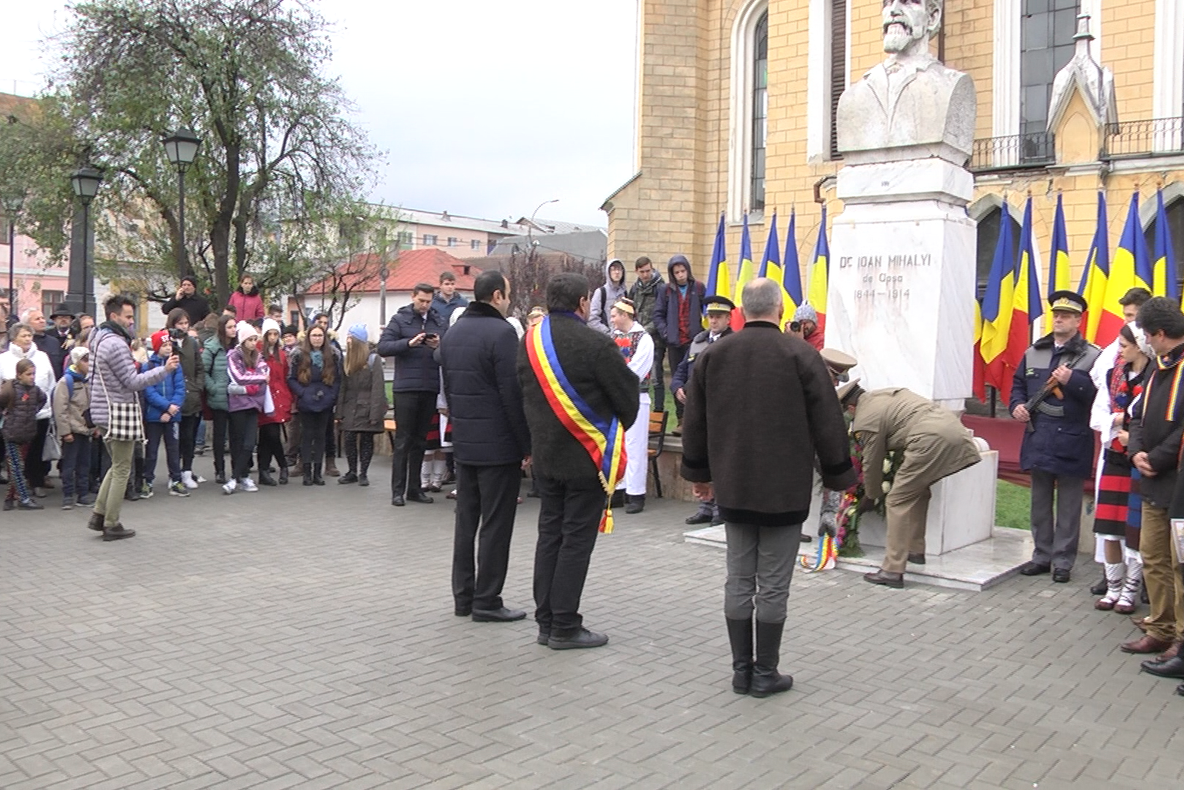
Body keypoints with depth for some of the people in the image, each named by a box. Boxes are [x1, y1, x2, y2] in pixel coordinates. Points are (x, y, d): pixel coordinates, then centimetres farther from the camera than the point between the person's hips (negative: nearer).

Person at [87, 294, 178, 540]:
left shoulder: (99, 339, 12)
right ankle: (112, 525, 6)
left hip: (105, 410, 10)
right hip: (120, 412, -10)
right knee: (122, 469, 0)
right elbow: (133, 382, -20)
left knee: (117, 466, 20)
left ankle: (98, 515, 19)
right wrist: (164, 369, -22)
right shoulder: (116, 344, -19)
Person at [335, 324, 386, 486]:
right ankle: (352, 471, 15)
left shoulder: (373, 360, -7)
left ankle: (363, 473, 12)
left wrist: (375, 413, -17)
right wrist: (340, 412, 4)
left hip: (366, 408, -4)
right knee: (349, 439, 1)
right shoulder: (347, 360, 9)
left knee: (366, 440, 2)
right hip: (350, 409, 4)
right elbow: (343, 387, 9)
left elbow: (377, 388, -12)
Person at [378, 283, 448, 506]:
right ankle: (397, 490, 5)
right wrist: (409, 343, -18)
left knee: (420, 440, 11)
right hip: (406, 388, -4)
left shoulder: (440, 323, 11)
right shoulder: (399, 320, 2)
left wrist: (439, 346, -12)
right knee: (403, 441, 0)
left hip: (430, 388, 4)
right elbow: (383, 347, -8)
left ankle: (415, 488, 18)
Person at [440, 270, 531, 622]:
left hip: (464, 443, 8)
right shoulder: (502, 333, -15)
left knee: (466, 520, 13)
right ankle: (486, 601, 5)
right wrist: (527, 444, -11)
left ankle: (463, 596, 20)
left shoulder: (452, 333, 11)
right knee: (495, 524, 0)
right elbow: (513, 394, -18)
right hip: (498, 444, -8)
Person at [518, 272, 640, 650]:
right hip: (587, 457, -6)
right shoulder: (595, 344, -17)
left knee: (549, 534, 13)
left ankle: (546, 620, 20)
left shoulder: (529, 341, 3)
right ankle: (565, 626, 7)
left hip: (544, 455, 7)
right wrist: (619, 428, 12)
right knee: (577, 539, 1)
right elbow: (628, 396, -8)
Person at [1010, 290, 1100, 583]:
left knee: (1068, 505, 3)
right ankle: (1042, 555, 24)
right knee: (1040, 501, 13)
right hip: (1038, 437, 5)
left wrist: (1071, 380, -23)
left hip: (1071, 441, -5)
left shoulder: (1092, 356, -5)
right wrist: (1017, 404, -1)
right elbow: (1018, 383, 18)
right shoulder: (1033, 352, 12)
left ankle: (1063, 561, 11)